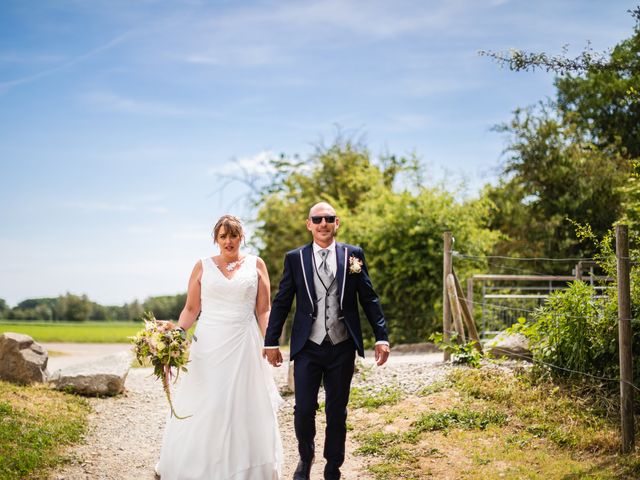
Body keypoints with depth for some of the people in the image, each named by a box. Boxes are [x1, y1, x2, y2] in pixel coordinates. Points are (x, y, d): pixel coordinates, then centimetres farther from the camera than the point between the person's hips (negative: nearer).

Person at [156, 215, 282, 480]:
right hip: (209, 345, 0)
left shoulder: (255, 264, 7)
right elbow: (191, 308, 6)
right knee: (203, 407, -1)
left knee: (244, 406, 4)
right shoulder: (203, 266, 6)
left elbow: (264, 310, 6)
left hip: (244, 346, 0)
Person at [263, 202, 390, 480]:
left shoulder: (354, 255, 3)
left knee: (337, 412, 8)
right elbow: (281, 302, 4)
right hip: (307, 348, 0)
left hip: (342, 347, 1)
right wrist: (271, 342, 4)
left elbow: (369, 299, 4)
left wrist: (381, 337, -1)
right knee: (304, 410, 0)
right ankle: (305, 457, 29)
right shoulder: (295, 258, 2)